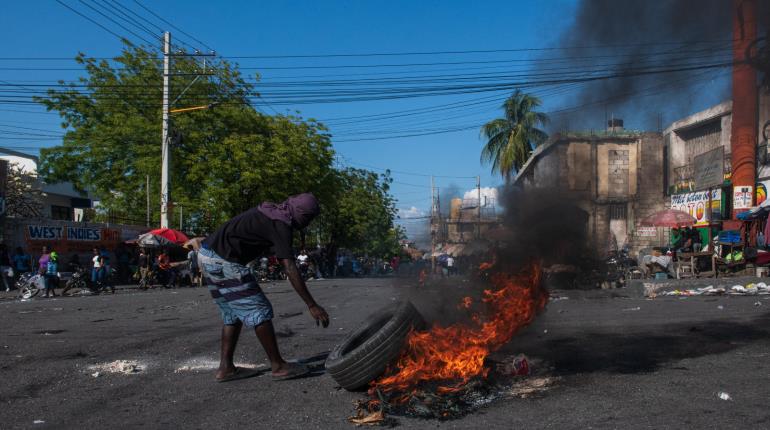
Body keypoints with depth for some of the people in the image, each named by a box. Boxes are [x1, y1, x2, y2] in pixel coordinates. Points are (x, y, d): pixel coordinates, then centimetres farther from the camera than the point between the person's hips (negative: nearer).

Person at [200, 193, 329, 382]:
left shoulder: (271, 211, 13)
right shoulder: (281, 226, -15)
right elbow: (290, 269, -21)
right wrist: (312, 305, -21)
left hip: (207, 255, 10)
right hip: (223, 261, -10)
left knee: (233, 313, 16)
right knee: (259, 311, -4)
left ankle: (226, 368, 16)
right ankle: (278, 366, 2)